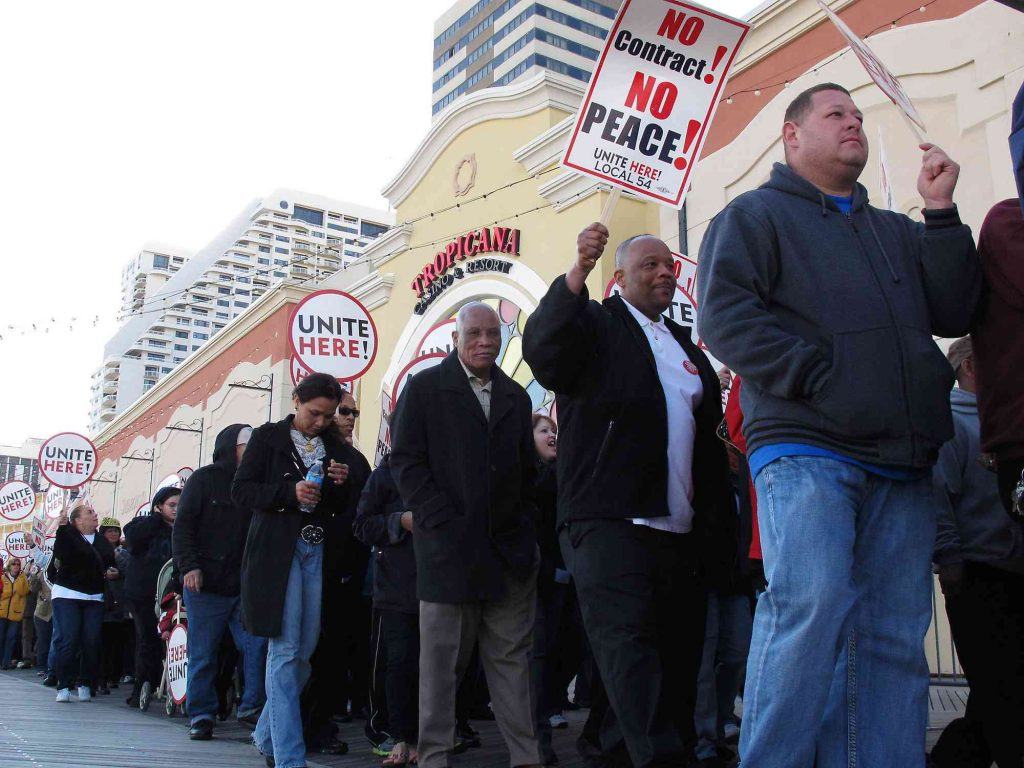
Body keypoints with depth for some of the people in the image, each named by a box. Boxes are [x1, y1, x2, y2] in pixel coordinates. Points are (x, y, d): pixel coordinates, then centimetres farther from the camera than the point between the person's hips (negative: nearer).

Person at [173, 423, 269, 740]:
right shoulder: (204, 479, 0)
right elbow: (183, 526, -4)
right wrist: (190, 566, -16)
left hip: (244, 586, 4)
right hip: (205, 584, -4)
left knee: (258, 645, -7)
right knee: (203, 653, 2)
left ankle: (252, 706, 4)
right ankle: (201, 715, 14)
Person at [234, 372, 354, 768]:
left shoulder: (334, 447, 16)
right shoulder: (268, 437, 3)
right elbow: (241, 490, -3)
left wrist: (340, 485, -4)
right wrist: (289, 493, -17)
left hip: (317, 552, 5)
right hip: (277, 551, -5)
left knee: (306, 650, 6)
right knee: (285, 650, -7)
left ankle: (266, 734, 26)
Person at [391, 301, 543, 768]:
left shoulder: (516, 397, 15)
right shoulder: (425, 388, 2)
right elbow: (407, 463, -4)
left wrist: (525, 527, 8)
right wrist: (444, 524, -11)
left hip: (511, 549, 4)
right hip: (450, 547, -3)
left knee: (511, 656, 7)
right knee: (441, 659, 4)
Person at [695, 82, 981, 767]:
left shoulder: (895, 231, 28)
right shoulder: (754, 215, 11)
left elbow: (952, 313, 16)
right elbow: (724, 314, -5)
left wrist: (941, 213, 9)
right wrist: (820, 376, -14)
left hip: (904, 465, 6)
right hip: (805, 448, -6)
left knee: (896, 636, 3)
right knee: (810, 612, -18)